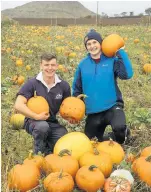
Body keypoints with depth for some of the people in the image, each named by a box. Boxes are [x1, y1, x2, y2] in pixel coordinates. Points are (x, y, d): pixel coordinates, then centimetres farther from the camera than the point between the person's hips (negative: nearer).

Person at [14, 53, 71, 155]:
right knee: (43, 126, -38)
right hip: (33, 121, -3)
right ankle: (39, 154, -8)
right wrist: (36, 116, -28)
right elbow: (18, 105, -20)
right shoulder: (32, 83, -13)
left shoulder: (64, 85, -3)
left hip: (53, 123, 3)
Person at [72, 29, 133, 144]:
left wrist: (121, 52, -19)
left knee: (119, 127, -35)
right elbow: (77, 88, 13)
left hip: (112, 106, -4)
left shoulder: (112, 60, -6)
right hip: (93, 112, 4)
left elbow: (127, 74, -23)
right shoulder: (83, 64, 3)